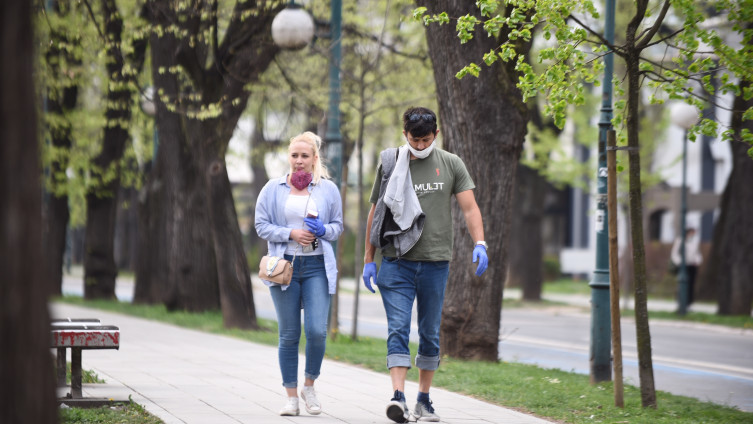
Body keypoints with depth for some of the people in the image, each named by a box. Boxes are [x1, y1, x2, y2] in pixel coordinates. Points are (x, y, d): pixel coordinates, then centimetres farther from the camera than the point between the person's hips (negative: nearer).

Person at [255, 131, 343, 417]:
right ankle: (291, 396, 11)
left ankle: (309, 386, 12)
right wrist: (291, 233, -11)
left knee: (317, 331, -12)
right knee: (289, 335, 2)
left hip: (317, 266, 0)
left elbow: (338, 226, 13)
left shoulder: (328, 189, 7)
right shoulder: (273, 189, 5)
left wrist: (323, 230, -10)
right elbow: (261, 225, 4)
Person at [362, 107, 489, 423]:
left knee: (430, 334, 8)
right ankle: (398, 397, -20)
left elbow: (469, 208, 1)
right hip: (397, 262, -1)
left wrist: (479, 244, -16)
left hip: (436, 263, 1)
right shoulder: (389, 163, 5)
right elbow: (376, 212, 10)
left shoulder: (451, 165, 5)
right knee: (398, 330, -12)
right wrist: (368, 260, 8)